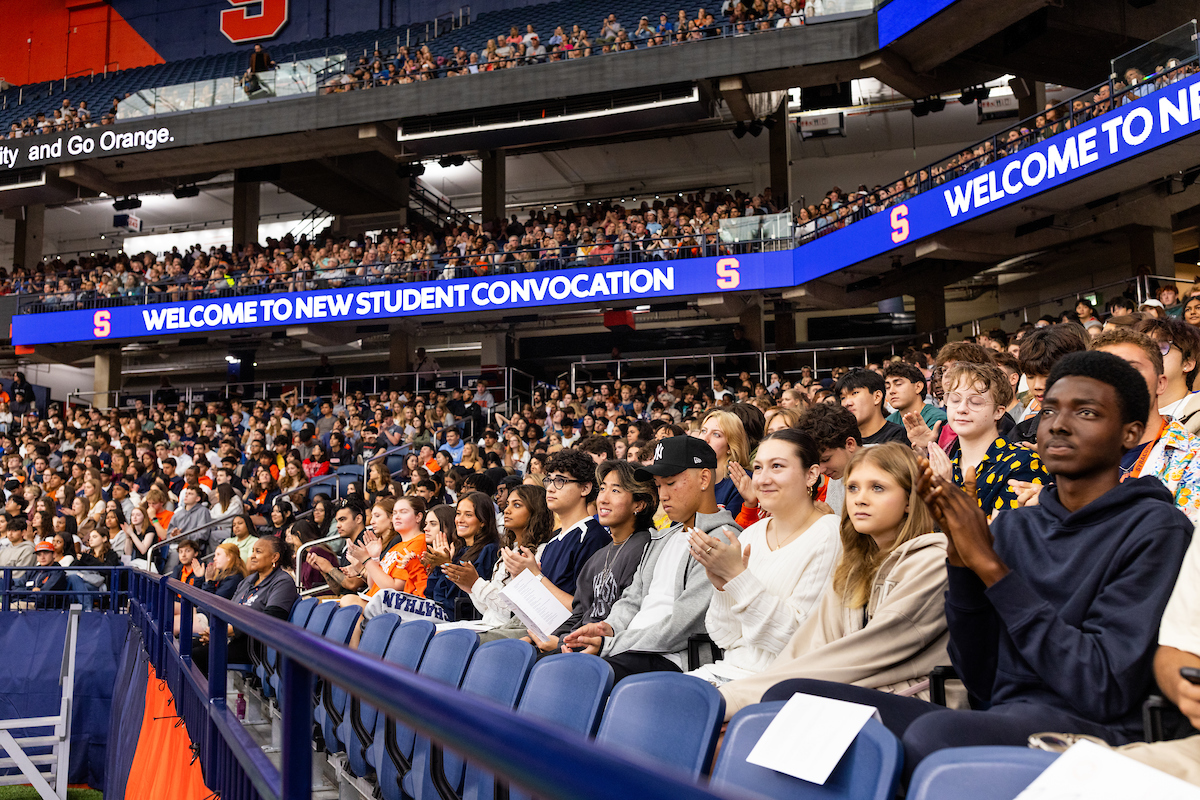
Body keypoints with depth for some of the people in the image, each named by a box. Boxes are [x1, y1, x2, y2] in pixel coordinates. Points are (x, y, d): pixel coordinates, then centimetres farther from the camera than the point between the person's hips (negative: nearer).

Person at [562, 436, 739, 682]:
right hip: (628, 647, 9)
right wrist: (608, 627, 0)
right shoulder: (663, 538, 24)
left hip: (668, 659, -8)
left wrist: (609, 644, -14)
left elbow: (680, 627, -15)